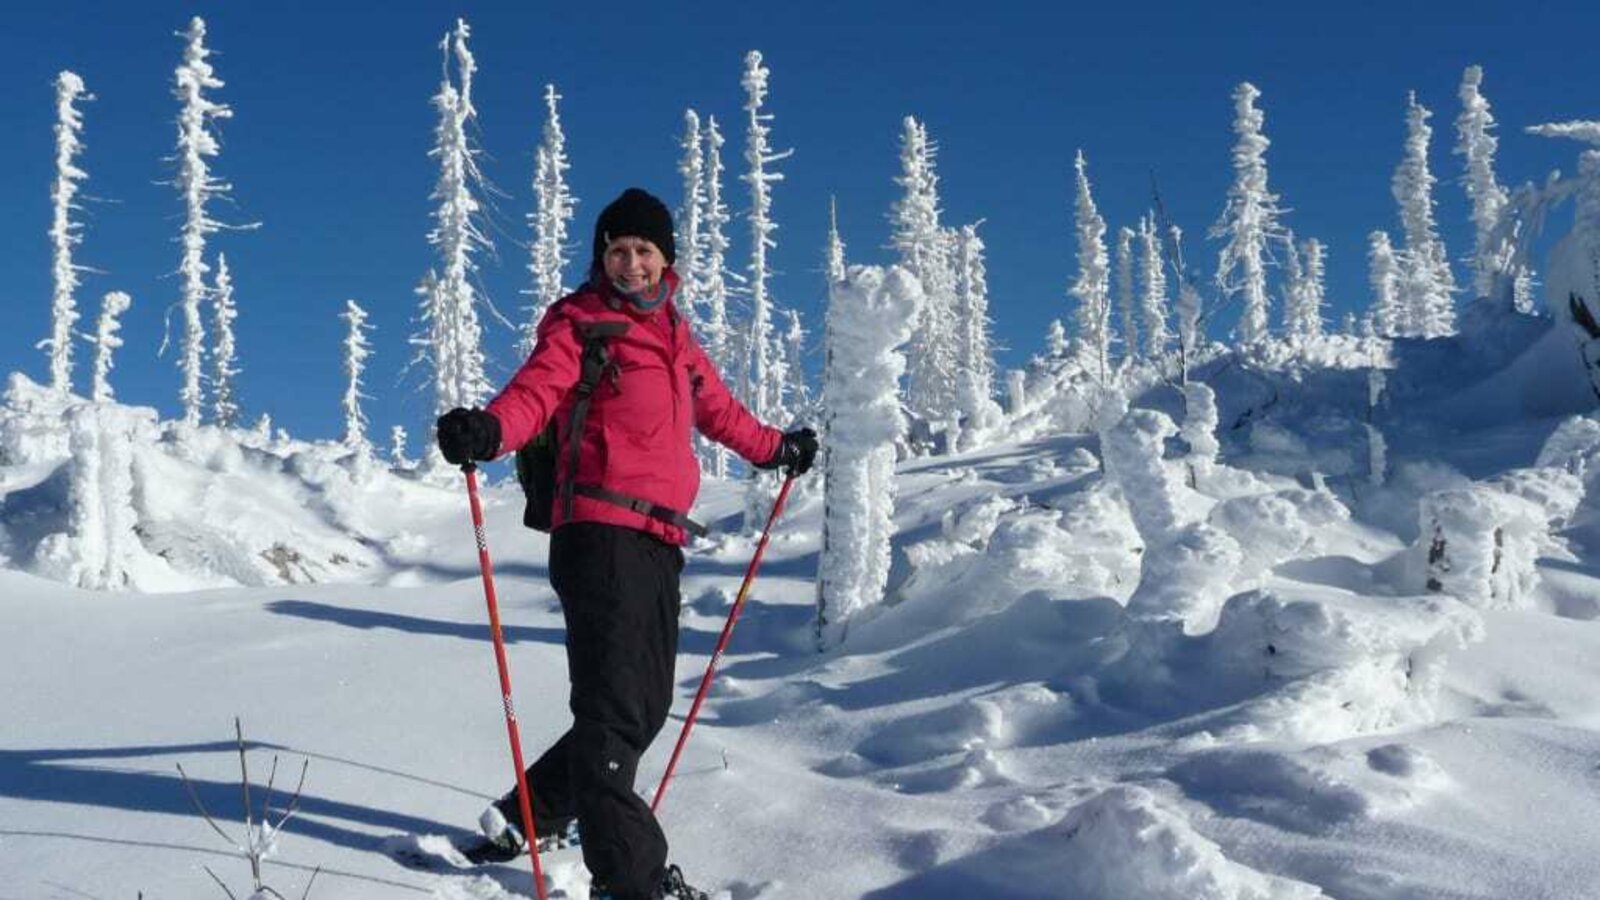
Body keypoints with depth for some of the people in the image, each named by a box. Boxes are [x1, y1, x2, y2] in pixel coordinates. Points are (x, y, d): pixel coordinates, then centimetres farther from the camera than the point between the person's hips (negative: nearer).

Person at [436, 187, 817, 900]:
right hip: (601, 532, -8)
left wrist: (776, 448, 50)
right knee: (614, 706, -12)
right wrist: (489, 429, -37)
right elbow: (535, 391, -16)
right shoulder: (579, 324, 1)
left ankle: (528, 817, 28)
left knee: (645, 707, 13)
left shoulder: (675, 333, 22)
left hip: (658, 543, 8)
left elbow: (716, 409, 37)